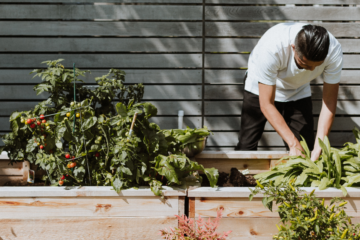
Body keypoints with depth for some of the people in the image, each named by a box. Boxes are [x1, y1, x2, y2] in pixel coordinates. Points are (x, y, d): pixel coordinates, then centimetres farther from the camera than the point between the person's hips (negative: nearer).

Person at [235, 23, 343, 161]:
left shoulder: (334, 51, -32)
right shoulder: (271, 48, -41)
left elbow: (329, 102, -23)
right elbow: (266, 105, -32)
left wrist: (319, 147, -32)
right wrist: (293, 144, -36)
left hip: (298, 92, 3)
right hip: (262, 89, -2)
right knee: (246, 148, -6)